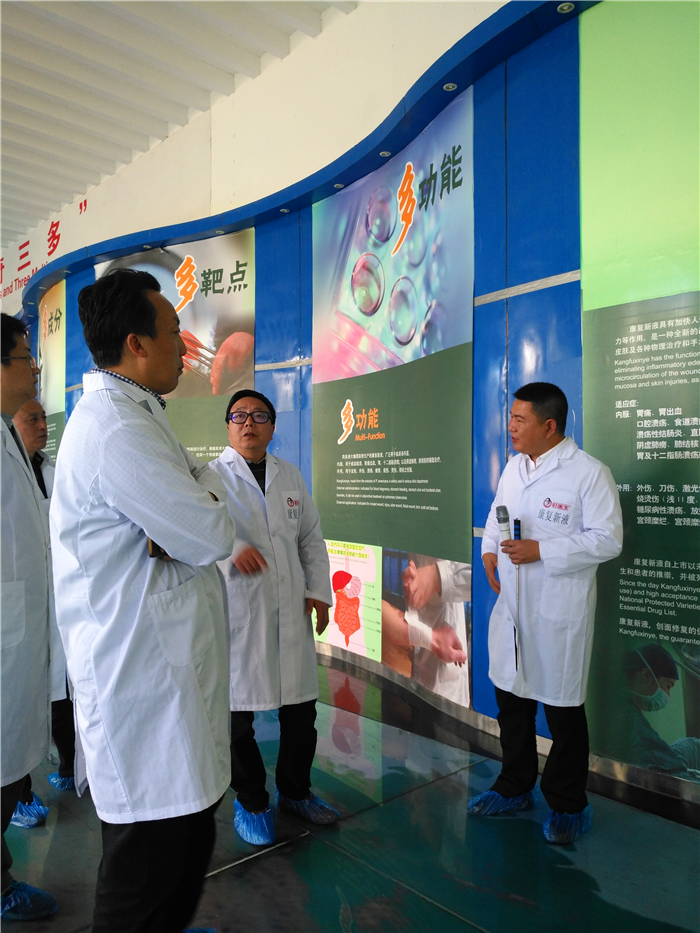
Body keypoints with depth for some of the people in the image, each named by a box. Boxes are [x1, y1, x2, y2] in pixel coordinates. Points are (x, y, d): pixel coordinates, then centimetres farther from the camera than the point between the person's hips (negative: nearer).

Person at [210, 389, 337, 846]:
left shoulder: (291, 475, 13)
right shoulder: (211, 476, -1)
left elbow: (312, 538, 15)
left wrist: (319, 591, 6)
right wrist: (230, 551, -28)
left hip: (291, 612, 4)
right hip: (236, 610, -4)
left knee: (301, 712, 13)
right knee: (238, 715, 8)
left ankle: (295, 791, 38)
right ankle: (250, 802, 32)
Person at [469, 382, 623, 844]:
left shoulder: (589, 473, -14)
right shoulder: (514, 465, 8)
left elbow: (607, 540, -16)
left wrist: (540, 551, -22)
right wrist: (489, 549, 1)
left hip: (559, 613, -7)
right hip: (512, 607, 7)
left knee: (563, 710, 8)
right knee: (511, 699, 19)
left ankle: (569, 807, 30)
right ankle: (515, 788, 40)